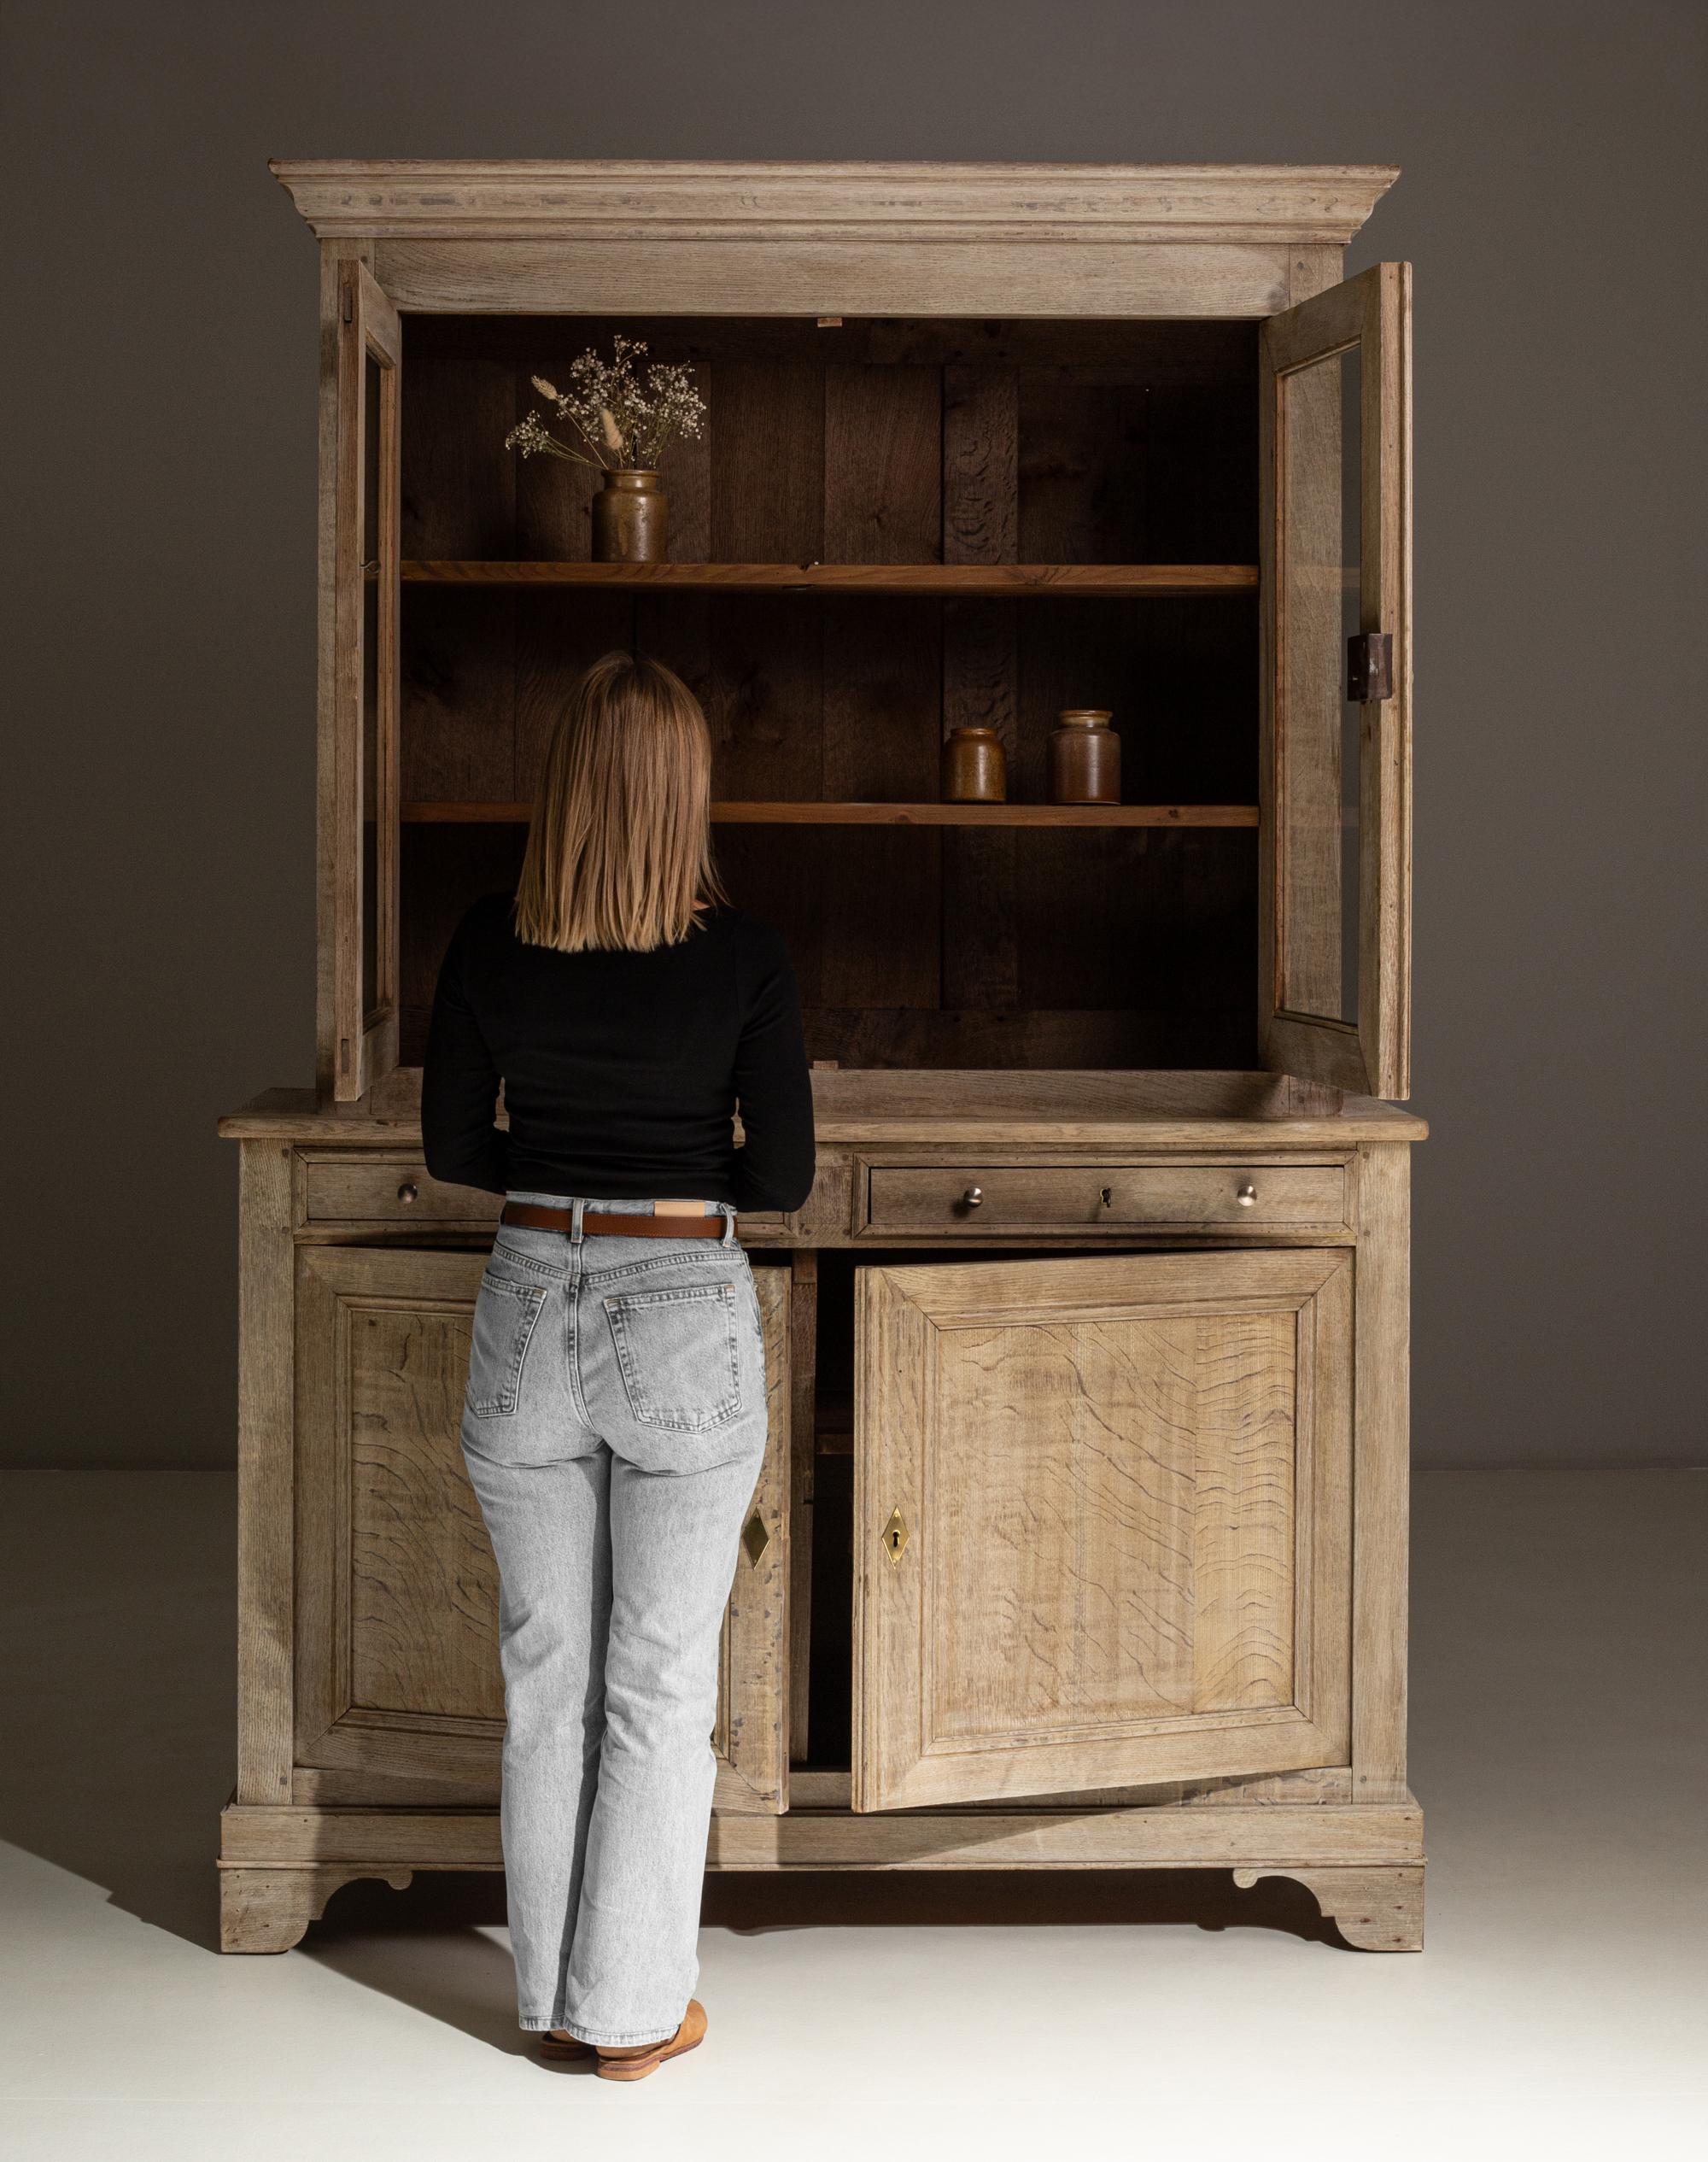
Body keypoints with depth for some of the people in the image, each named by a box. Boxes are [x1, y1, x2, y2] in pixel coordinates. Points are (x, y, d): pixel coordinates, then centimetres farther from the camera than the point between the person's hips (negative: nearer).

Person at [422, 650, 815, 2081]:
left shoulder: (491, 942, -4)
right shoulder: (743, 956, -11)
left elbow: (453, 1147, 3)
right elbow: (783, 1176, -7)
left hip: (531, 1312, 3)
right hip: (685, 1321, -2)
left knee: (548, 1669, 14)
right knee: (661, 1682, 8)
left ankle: (555, 1997, 24)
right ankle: (634, 2010, 16)